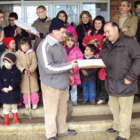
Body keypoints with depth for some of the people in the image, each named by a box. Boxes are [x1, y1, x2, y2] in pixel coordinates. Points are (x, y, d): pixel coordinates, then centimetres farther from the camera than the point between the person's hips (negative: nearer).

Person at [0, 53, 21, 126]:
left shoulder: (16, 71, -5)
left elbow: (18, 80, -13)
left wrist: (12, 86, -25)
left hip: (14, 92, -1)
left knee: (14, 106, 13)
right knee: (6, 107, 9)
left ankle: (15, 119, 28)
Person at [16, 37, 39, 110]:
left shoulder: (32, 53, -7)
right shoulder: (17, 53, -4)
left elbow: (34, 63, -11)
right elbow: (18, 64, -10)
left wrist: (30, 70, -26)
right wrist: (23, 70, -25)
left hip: (32, 73, -1)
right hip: (23, 74, 1)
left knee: (34, 88, 5)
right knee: (25, 89, 10)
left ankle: (35, 103, 21)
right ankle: (26, 103, 25)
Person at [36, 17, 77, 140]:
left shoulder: (58, 44, 7)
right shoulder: (44, 46, -19)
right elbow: (49, 68, -26)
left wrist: (68, 72, 10)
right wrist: (70, 65, -23)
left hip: (62, 83, 8)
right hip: (51, 85, -8)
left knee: (62, 109, 20)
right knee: (51, 111, 6)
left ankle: (62, 130, 37)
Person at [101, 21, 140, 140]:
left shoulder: (129, 42, -11)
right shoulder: (106, 45, 11)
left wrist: (130, 77, -18)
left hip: (124, 84, -7)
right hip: (111, 83, 7)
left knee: (124, 110, 4)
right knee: (114, 107, 20)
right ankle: (116, 126, 41)